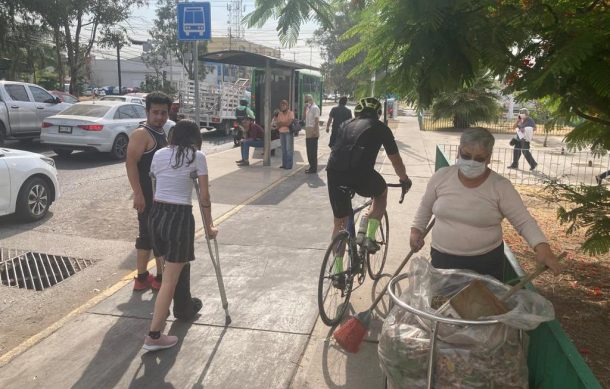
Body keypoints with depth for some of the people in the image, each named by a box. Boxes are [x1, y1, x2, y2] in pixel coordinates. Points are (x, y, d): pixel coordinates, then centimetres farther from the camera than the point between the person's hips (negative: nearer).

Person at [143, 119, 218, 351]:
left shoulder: (159, 155, 10)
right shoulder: (197, 156, -3)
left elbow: (155, 182, 10)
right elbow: (204, 196, -2)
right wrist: (208, 225, 8)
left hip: (156, 214, 6)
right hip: (180, 217, -6)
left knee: (171, 269, 25)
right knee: (170, 278, 0)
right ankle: (154, 336, 2)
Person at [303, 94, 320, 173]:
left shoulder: (315, 108, -11)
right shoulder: (309, 108, 17)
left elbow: (316, 120, -17)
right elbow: (304, 117, 17)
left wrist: (315, 131, -23)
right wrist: (305, 109, 5)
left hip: (313, 133, -9)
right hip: (308, 133, 9)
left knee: (313, 151, -6)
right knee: (309, 150, 12)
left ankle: (314, 169, -2)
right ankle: (311, 167, 19)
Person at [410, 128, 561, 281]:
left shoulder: (501, 186, -12)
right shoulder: (441, 176, -5)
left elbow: (524, 221, -13)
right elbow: (426, 206, 12)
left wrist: (542, 246, -28)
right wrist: (416, 229, 6)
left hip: (486, 263, -1)